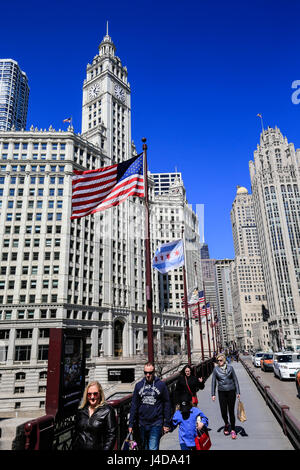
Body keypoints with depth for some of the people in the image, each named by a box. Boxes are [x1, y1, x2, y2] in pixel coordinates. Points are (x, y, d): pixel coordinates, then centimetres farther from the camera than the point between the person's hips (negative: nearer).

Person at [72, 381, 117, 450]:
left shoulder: (107, 410, -7)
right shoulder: (81, 411, 9)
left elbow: (111, 435, -9)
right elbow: (76, 433, 16)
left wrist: (106, 449, -16)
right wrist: (74, 448, 10)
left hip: (97, 448, -4)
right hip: (79, 448, 4)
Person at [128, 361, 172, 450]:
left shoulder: (161, 385, -4)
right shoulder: (139, 385, 3)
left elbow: (167, 404, 0)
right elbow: (134, 405, 7)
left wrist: (167, 423, -1)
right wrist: (131, 424, 4)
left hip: (156, 424, -3)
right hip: (142, 424, 3)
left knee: (153, 448, -9)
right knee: (144, 447, 15)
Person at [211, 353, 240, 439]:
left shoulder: (230, 368, -3)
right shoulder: (216, 369, -2)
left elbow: (235, 380, 2)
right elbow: (213, 382, 3)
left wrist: (238, 392, -1)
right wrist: (213, 394, 1)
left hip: (231, 391, -1)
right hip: (221, 392, 1)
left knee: (231, 411, 2)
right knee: (223, 412, 3)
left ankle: (233, 430, 19)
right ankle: (226, 424, 34)